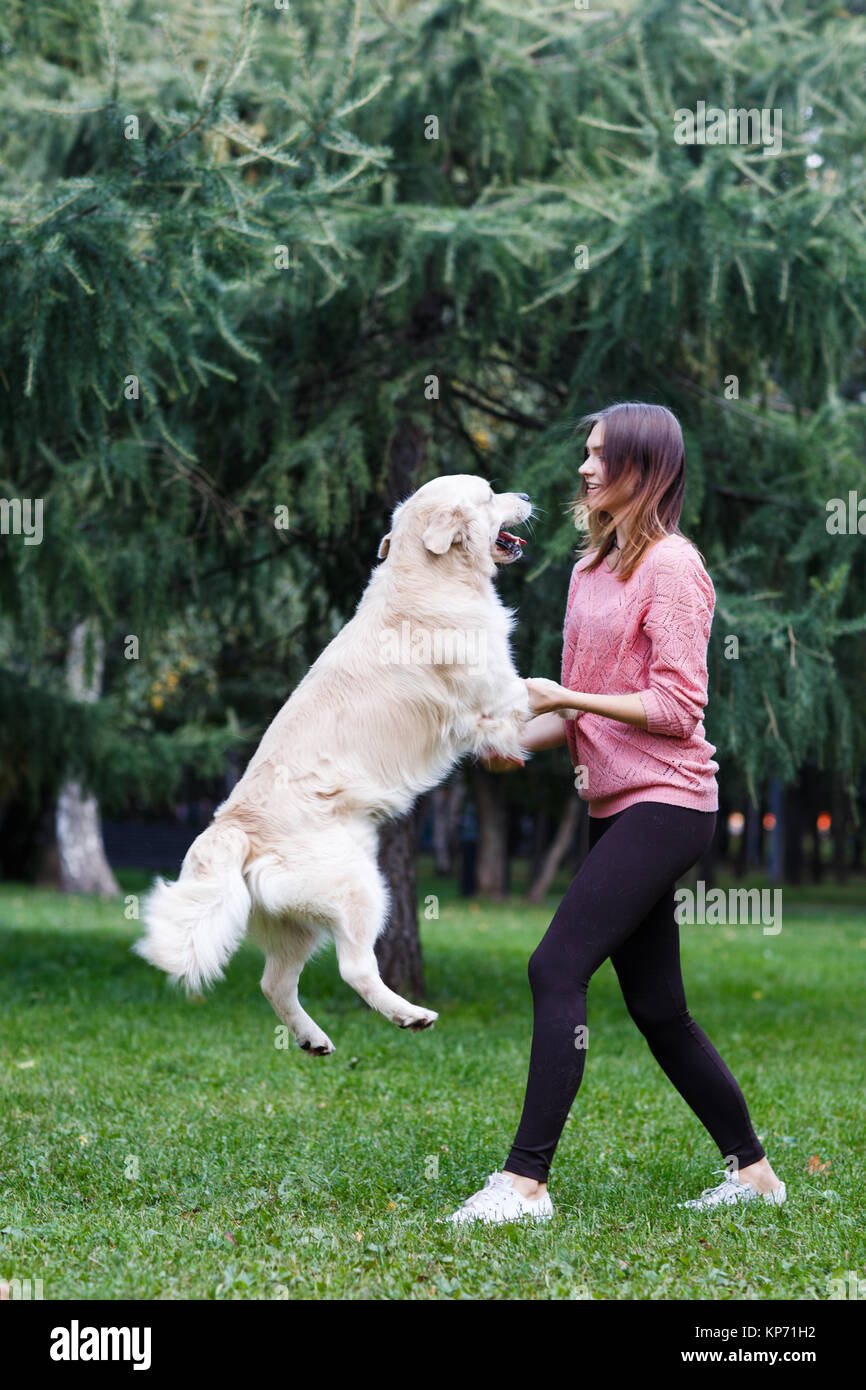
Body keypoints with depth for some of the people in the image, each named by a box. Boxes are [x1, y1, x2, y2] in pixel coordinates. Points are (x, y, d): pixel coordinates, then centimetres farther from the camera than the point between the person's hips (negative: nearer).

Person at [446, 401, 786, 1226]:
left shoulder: (671, 565, -10)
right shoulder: (592, 568, 16)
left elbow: (676, 709, -14)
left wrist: (563, 698, -13)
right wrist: (520, 738, 2)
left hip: (665, 802, -9)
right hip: (615, 804, 9)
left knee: (556, 969, -17)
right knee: (657, 1008, 11)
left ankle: (526, 1179, -15)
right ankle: (751, 1170, 22)